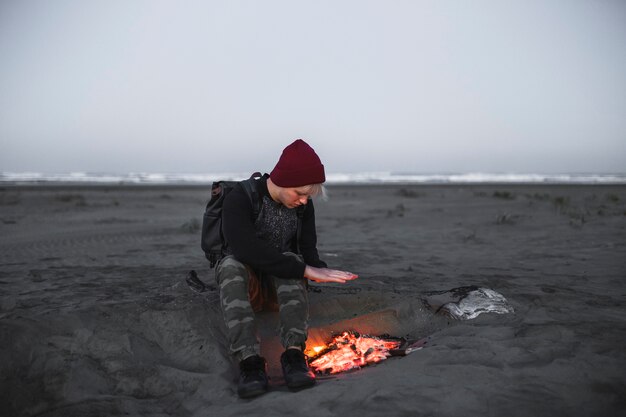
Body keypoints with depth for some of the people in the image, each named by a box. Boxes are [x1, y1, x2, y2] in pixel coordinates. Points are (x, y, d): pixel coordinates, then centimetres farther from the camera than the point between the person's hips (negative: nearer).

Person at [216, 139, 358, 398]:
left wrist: (321, 271, -30)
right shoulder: (240, 198, -20)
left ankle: (294, 355, -44)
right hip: (244, 282, -2)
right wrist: (305, 270, -40)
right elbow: (246, 248, -36)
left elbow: (308, 250, -6)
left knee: (289, 260, -32)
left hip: (282, 284, 3)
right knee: (231, 265, -37)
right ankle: (250, 362, -47)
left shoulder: (303, 205, -3)